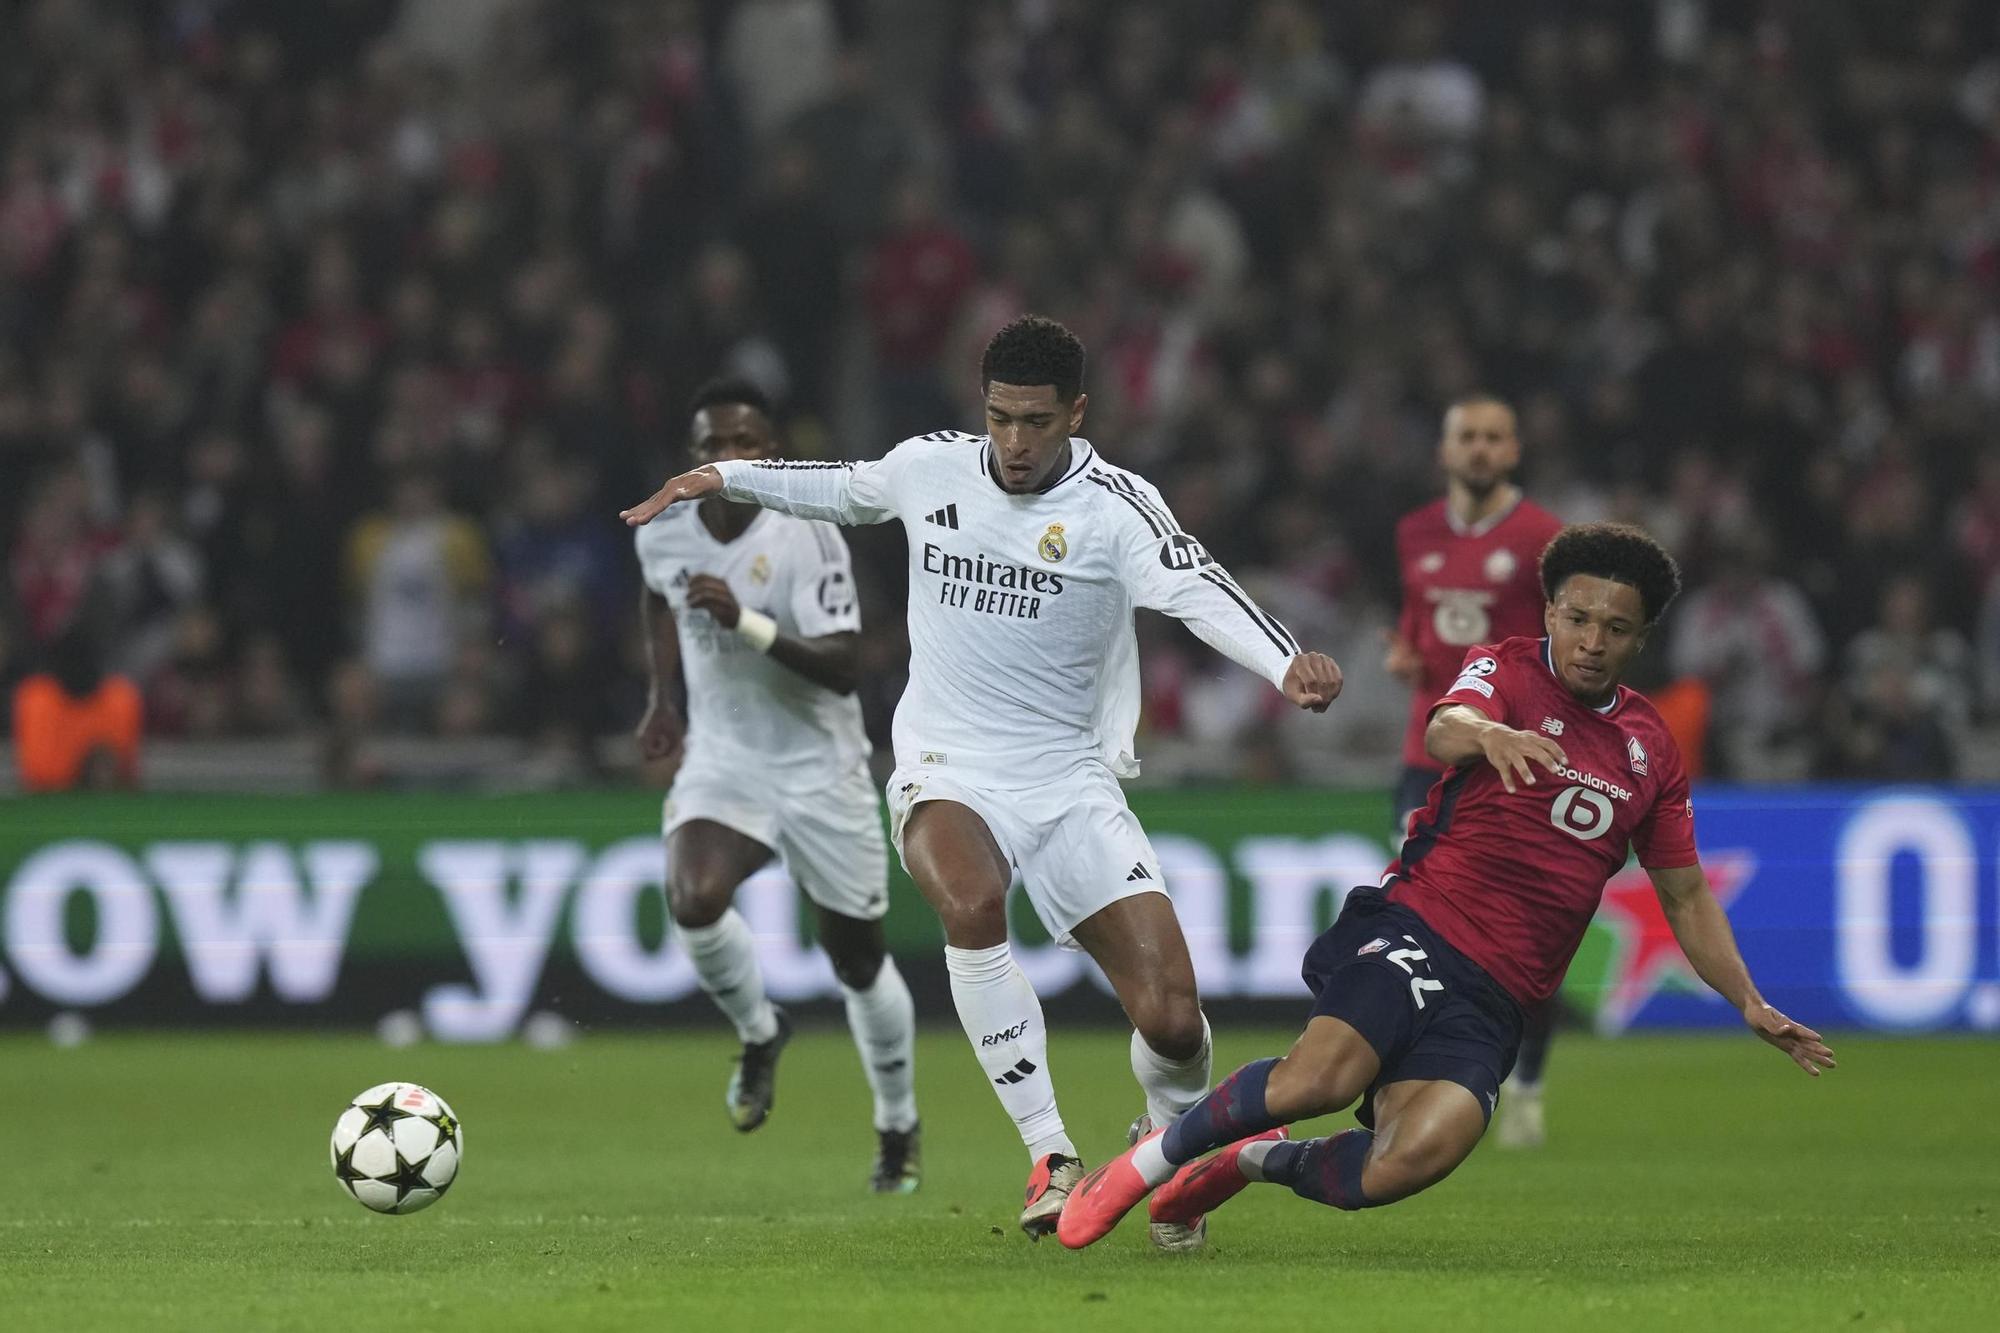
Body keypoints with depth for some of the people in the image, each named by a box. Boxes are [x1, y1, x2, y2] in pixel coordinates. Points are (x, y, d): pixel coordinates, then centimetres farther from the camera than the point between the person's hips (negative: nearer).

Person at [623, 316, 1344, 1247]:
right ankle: (1051, 1159, -25)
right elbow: (847, 488, 25)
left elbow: (1195, 591, -28)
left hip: (1073, 784, -1)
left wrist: (1287, 664, -46)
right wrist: (724, 479, 24)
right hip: (949, 777, 1)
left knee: (1172, 1018, -11)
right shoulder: (928, 468, 1)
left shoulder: (1115, 507, -10)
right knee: (972, 903, -35)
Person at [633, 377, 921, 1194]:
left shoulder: (807, 537, -19)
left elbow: (843, 667, -27)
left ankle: (899, 1129, 33)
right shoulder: (664, 535, -5)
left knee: (859, 959, 9)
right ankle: (759, 1034, 2)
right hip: (721, 760, 2)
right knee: (693, 901, -28)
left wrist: (748, 623, -38)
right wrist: (661, 695, 13)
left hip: (819, 767, -2)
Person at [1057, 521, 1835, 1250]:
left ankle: (1253, 1160, 6)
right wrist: (1486, 734, -44)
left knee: (1406, 1165, -23)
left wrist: (1750, 1003, 19)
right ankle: (1156, 1157, -7)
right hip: (1415, 927, -4)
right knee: (1322, 1079, -33)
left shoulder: (1651, 749, 19)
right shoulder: (1506, 671, 4)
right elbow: (1443, 732, -20)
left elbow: (1685, 895, 28)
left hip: (1494, 998, 4)